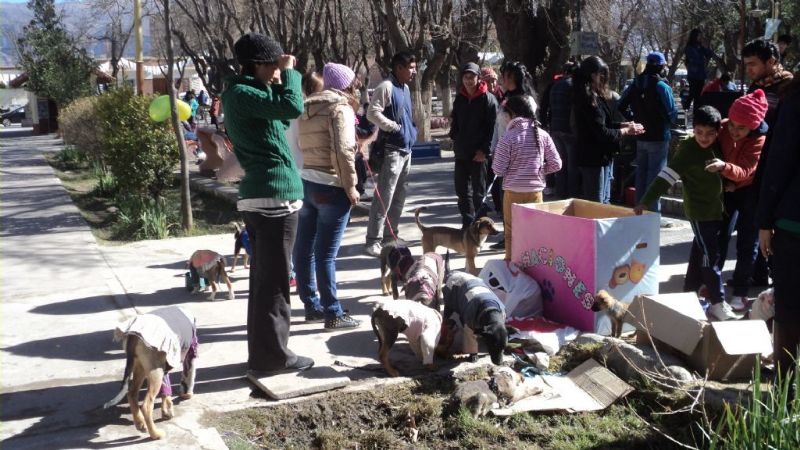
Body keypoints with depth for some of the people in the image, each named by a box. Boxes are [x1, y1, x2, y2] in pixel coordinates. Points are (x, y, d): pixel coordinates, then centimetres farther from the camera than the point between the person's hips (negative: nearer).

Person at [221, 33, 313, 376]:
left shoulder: (243, 94, 17)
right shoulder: (240, 93, -13)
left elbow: (282, 116, 23)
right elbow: (293, 107, -27)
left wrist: (280, 82, 10)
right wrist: (290, 73, -10)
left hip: (259, 196, 10)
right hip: (275, 196, -10)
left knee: (264, 280, 16)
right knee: (274, 283, -2)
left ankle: (262, 352, 25)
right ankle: (272, 356, 6)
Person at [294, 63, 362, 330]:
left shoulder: (308, 109, 16)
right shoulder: (341, 108, -8)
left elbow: (302, 145, 14)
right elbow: (343, 151, -17)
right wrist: (350, 186, -14)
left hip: (305, 182, 8)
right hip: (330, 186, -8)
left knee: (304, 248, 12)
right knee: (326, 254, -6)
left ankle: (312, 306, 23)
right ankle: (333, 314, -1)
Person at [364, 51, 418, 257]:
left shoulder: (405, 88, 16)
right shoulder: (386, 87, -11)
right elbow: (372, 113, -20)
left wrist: (411, 130, 12)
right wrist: (395, 127, -17)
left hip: (406, 149, 9)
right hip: (391, 150, -9)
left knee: (399, 196, 13)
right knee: (384, 197, -10)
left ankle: (389, 236, 22)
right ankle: (373, 241, -8)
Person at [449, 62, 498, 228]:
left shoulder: (488, 99, -7)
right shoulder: (459, 99, 11)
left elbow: (492, 127, -12)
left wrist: (484, 150, -18)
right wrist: (454, 138, 7)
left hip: (479, 154, -6)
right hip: (461, 153, 6)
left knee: (479, 191, 2)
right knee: (462, 190, 8)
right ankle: (467, 224, 17)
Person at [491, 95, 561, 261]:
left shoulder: (508, 138, -12)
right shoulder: (543, 135, -3)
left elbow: (498, 169, -11)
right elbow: (556, 164, 0)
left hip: (513, 192, -2)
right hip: (535, 190, 2)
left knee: (511, 232, 11)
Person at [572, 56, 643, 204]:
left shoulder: (594, 97, 11)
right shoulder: (589, 100, -20)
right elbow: (602, 133, -22)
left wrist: (623, 125, 6)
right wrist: (626, 131, -9)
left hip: (602, 157, 10)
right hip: (594, 159, -10)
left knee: (604, 201, 18)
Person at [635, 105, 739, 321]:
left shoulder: (716, 146, 3)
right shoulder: (688, 149, -17)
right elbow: (667, 176, -23)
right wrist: (645, 201, -27)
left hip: (716, 209, 7)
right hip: (700, 212, -7)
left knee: (700, 252, 17)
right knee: (710, 256, -6)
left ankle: (690, 292, 31)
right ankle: (717, 303, 0)